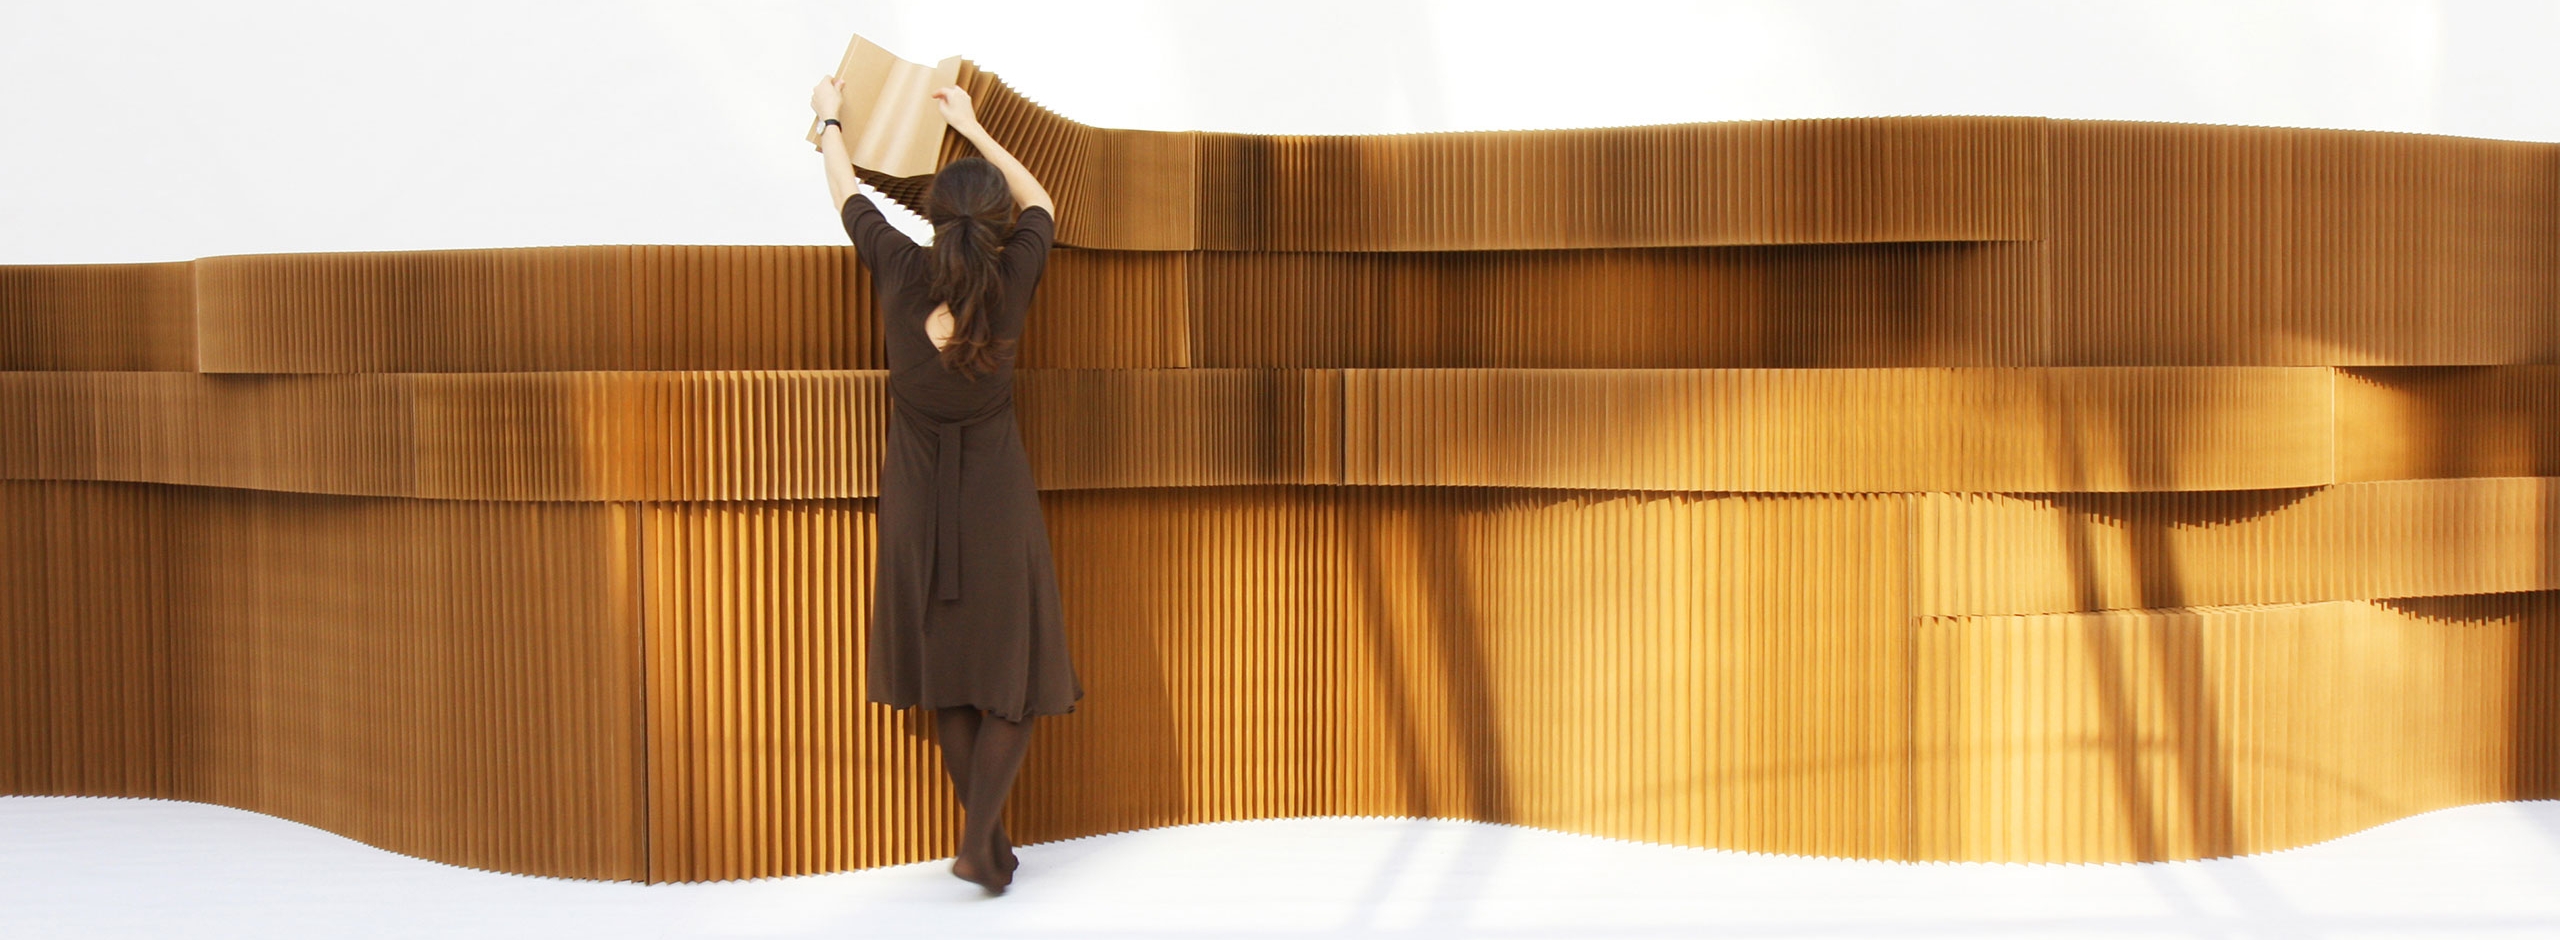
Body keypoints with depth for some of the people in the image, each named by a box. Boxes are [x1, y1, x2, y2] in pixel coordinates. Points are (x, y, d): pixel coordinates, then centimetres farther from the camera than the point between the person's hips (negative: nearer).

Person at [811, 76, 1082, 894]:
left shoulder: (903, 272, -10)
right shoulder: (1010, 282, -11)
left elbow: (847, 196, 8)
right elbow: (1040, 204, 9)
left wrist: (830, 119, 25)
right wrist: (973, 127, 16)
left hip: (918, 504, 2)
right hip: (995, 500, -2)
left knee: (946, 678, 14)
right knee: (1015, 678, 6)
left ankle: (988, 839, 20)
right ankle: (978, 841, -6)